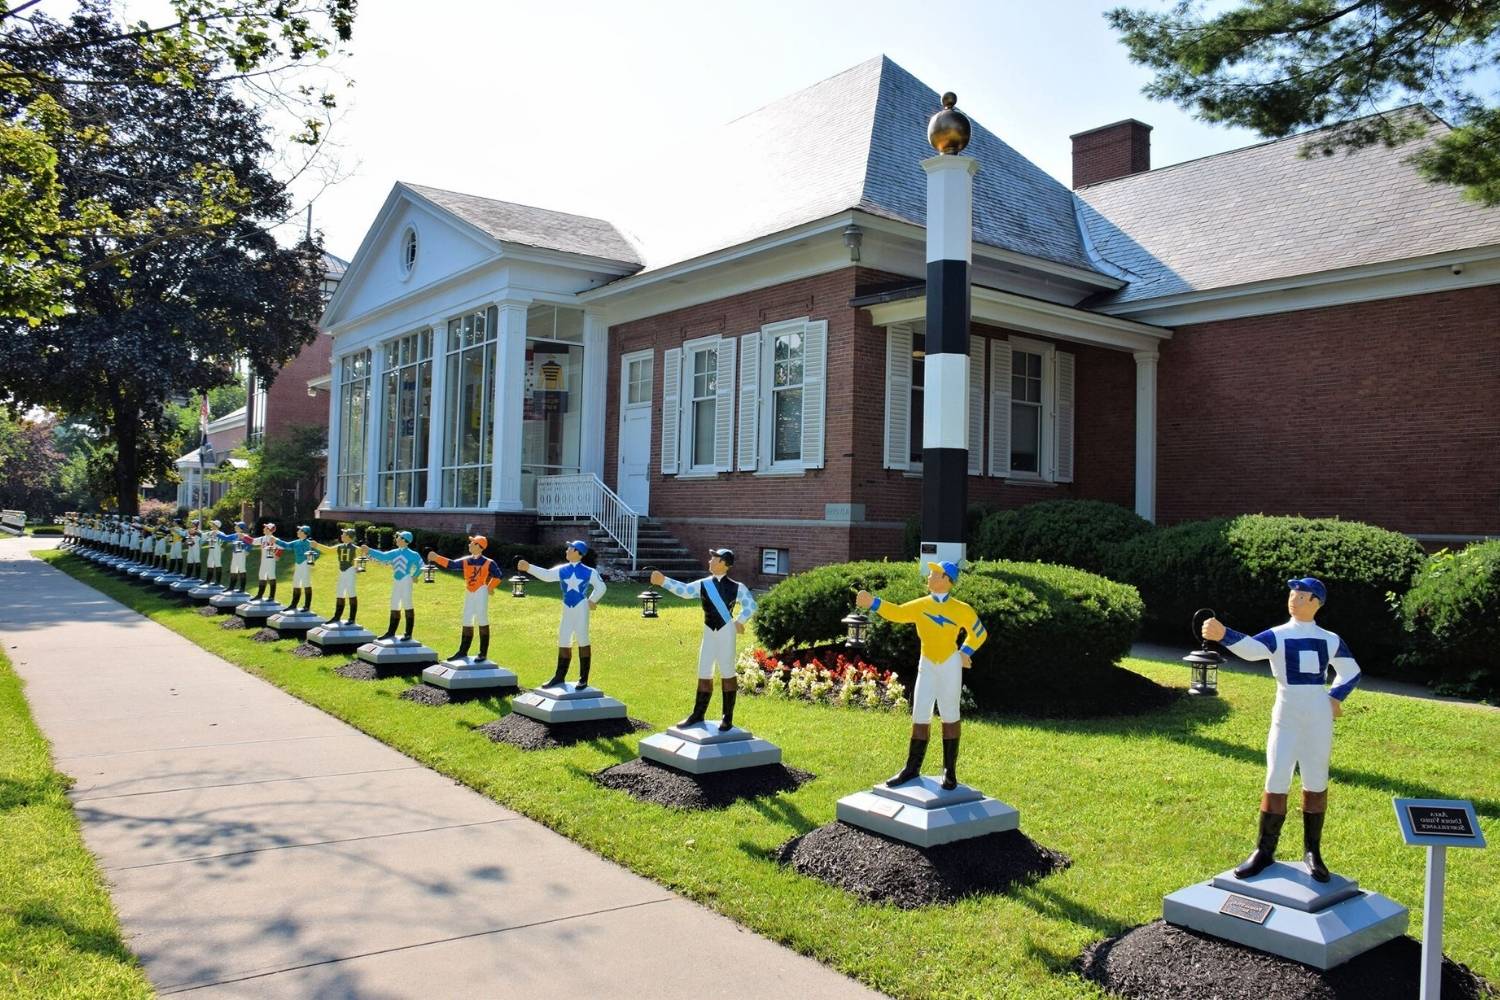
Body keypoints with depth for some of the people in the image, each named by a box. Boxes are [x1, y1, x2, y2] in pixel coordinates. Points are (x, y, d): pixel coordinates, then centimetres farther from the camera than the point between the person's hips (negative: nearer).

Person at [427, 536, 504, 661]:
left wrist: (489, 588, -3)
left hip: (481, 593, -6)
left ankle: (483, 653, 1)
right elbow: (451, 564, 3)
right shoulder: (465, 561, 6)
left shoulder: (488, 563, -10)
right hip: (469, 593, 6)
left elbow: (497, 576, -3)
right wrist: (436, 557, -3)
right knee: (466, 623, 11)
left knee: (482, 622, -5)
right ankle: (463, 652, 20)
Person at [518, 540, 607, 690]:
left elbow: (601, 587, 4)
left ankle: (583, 678, 5)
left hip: (581, 608, -4)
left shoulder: (589, 572, -6)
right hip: (567, 609, 5)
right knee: (563, 642, 10)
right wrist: (528, 568, -20)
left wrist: (592, 601, -1)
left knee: (582, 641, -3)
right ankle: (560, 676, 22)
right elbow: (546, 575, -10)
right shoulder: (562, 570, 4)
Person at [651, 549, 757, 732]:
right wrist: (663, 580, -15)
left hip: (726, 631, -3)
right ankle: (698, 714, 20)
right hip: (709, 632, 3)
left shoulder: (736, 587, -2)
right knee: (704, 675, 9)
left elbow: (751, 605, 4)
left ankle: (728, 717, 10)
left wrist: (739, 621, -6)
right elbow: (684, 590, -8)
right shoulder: (703, 584, 3)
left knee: (727, 674, 0)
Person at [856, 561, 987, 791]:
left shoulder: (961, 610, -5)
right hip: (926, 666, 3)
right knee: (919, 717, 6)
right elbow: (896, 613, 0)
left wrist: (965, 653, -2)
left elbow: (979, 634, 6)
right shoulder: (920, 606, 2)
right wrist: (872, 602, -10)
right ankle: (912, 768, 15)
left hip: (950, 666, -3)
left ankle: (950, 770, 13)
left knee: (950, 716, 3)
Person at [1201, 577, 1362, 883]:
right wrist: (1222, 634, -46)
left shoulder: (1331, 640, 5)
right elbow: (1250, 648, -26)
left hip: (1319, 720, 2)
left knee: (1316, 785, 8)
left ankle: (1312, 852, 23)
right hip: (1285, 719, -2)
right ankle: (1264, 852, 10)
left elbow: (1352, 671, 21)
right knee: (1275, 785, -2)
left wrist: (1336, 697, 3)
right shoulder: (1277, 636, -4)